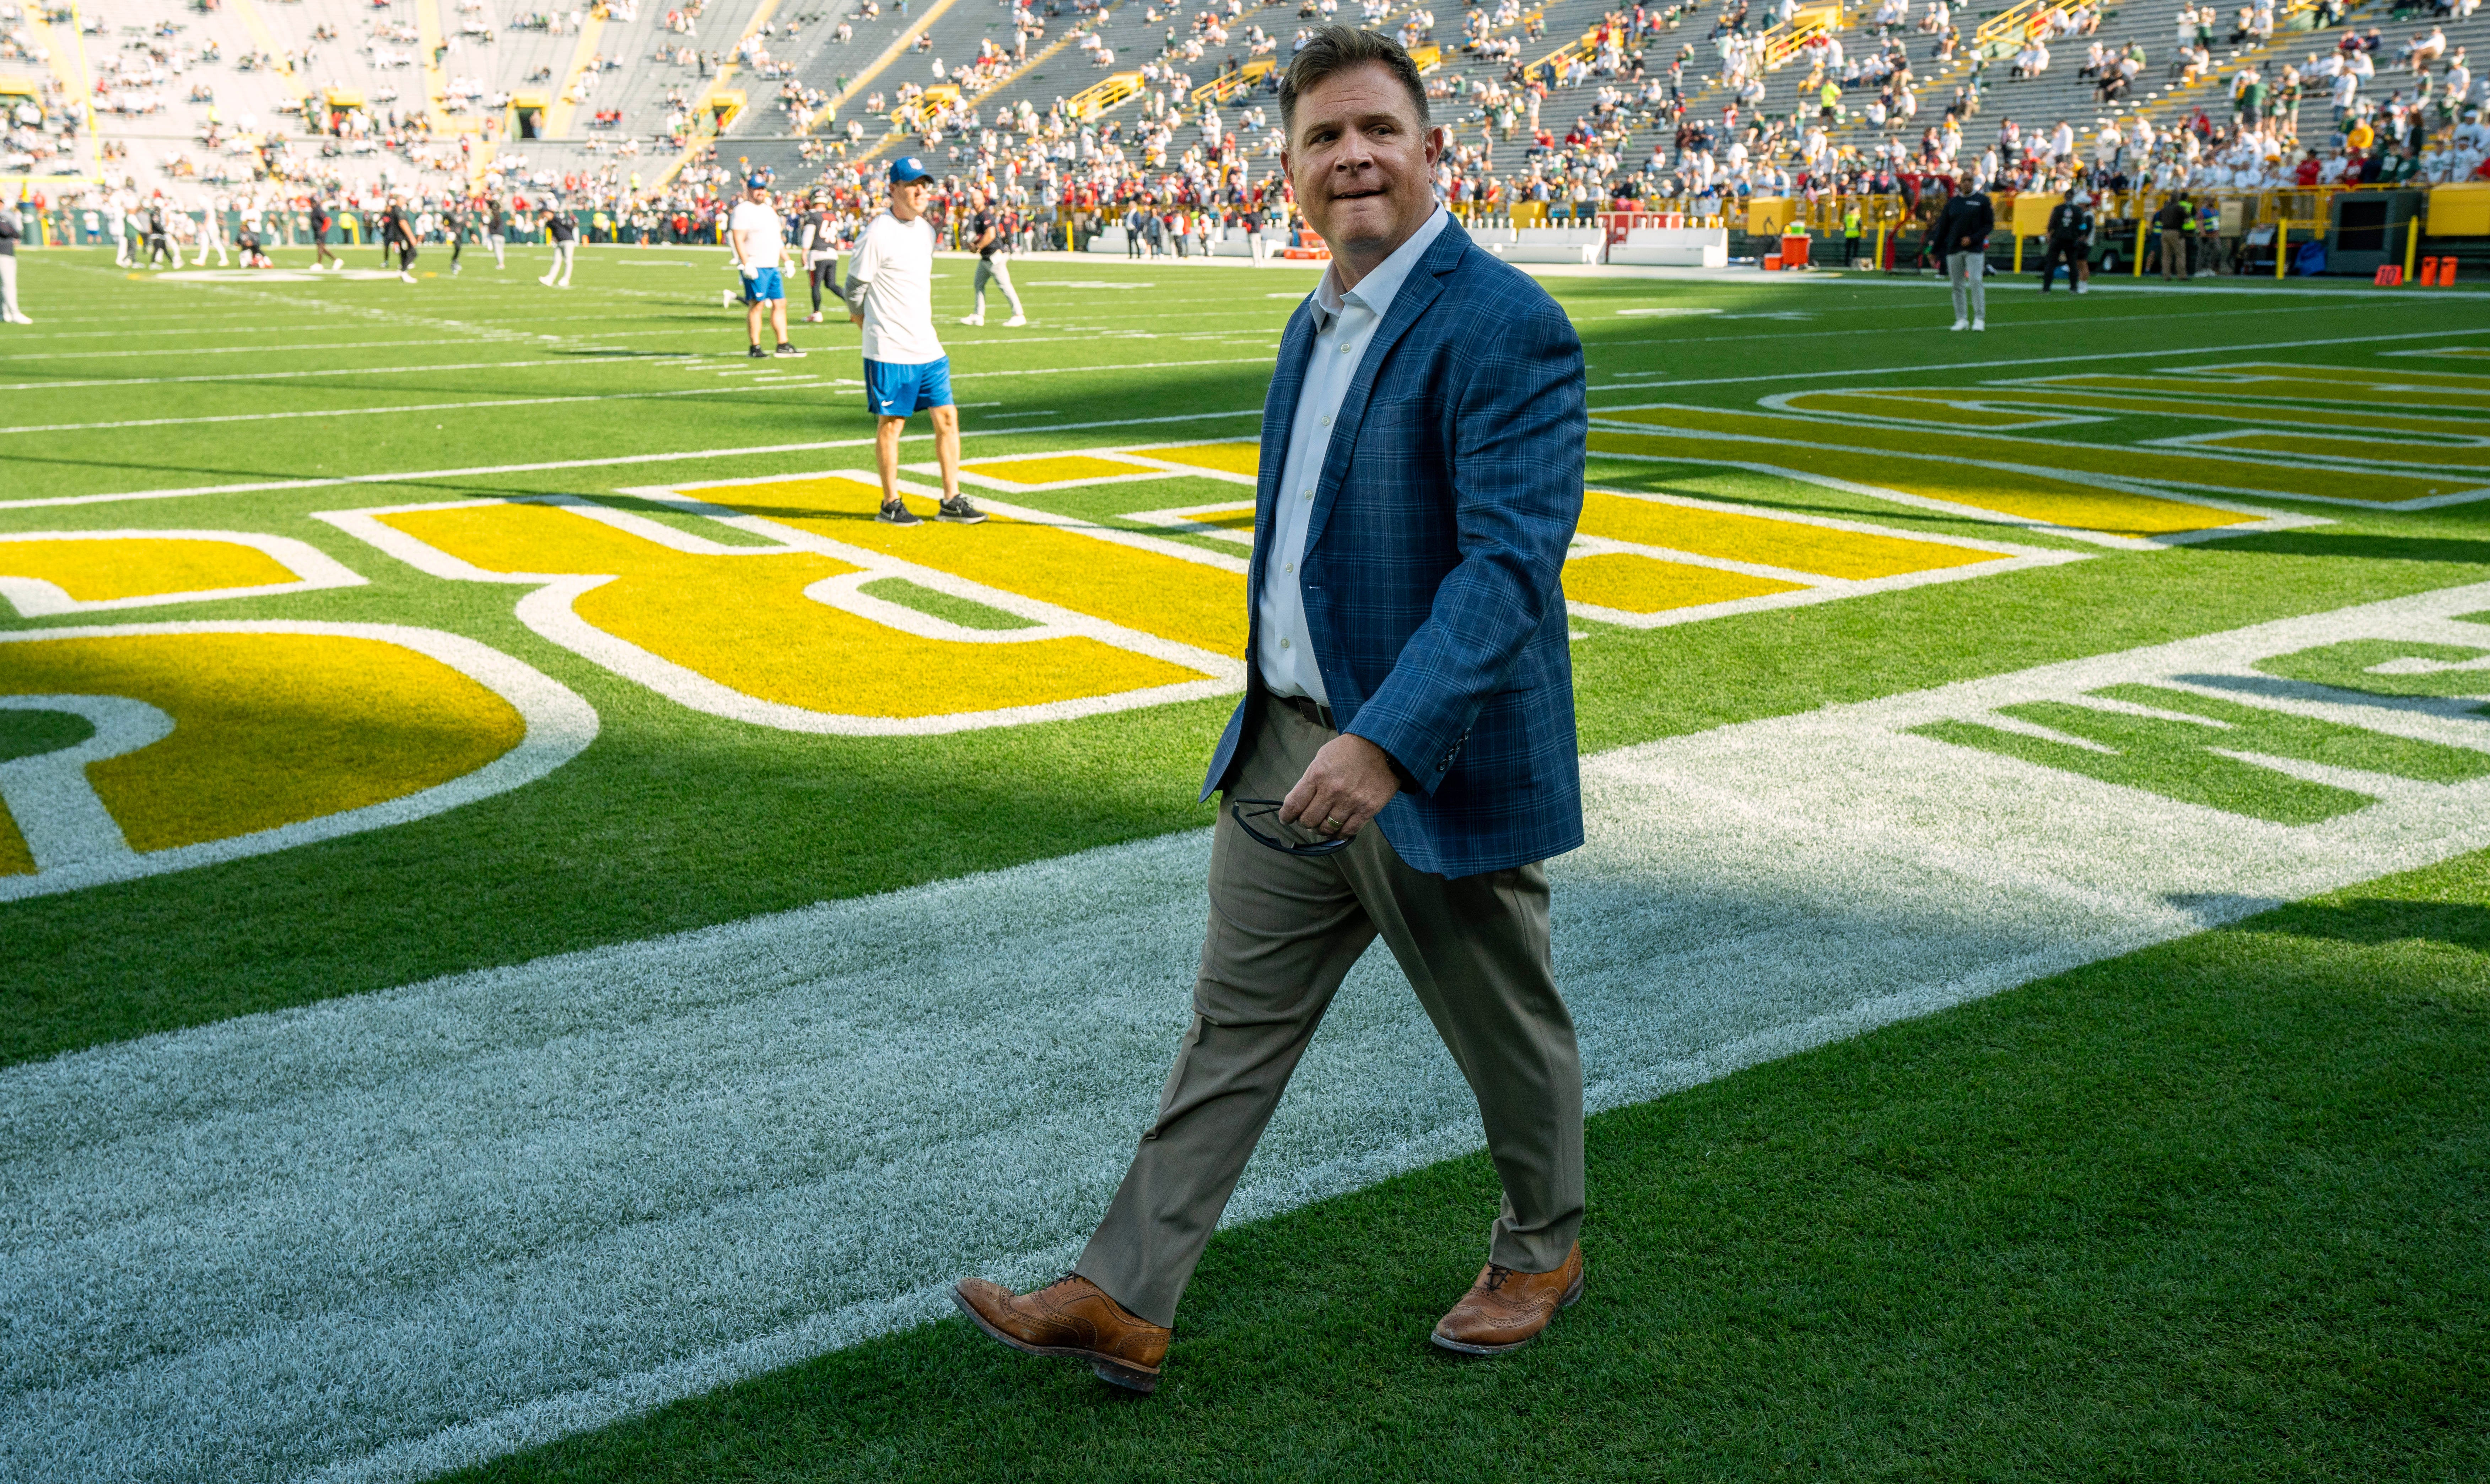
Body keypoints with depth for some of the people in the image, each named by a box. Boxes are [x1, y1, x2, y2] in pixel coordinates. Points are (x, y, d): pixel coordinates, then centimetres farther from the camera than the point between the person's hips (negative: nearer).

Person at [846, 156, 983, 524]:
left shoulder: (927, 229, 11)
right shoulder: (877, 234, -12)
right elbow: (855, 288, -6)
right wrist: (874, 326, 4)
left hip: (928, 348, 7)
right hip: (890, 351, -7)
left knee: (947, 417, 5)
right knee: (890, 423, 1)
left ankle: (951, 501, 12)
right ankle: (891, 504, 12)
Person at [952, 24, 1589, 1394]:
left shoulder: (1506, 329, -18)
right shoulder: (1318, 320, 11)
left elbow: (1512, 561, -27)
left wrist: (1388, 742, -35)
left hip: (1434, 761, -7)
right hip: (1290, 746, 8)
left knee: (1508, 1037, 14)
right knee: (1233, 1025, 9)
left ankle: (1539, 1253, 38)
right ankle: (1121, 1301, 15)